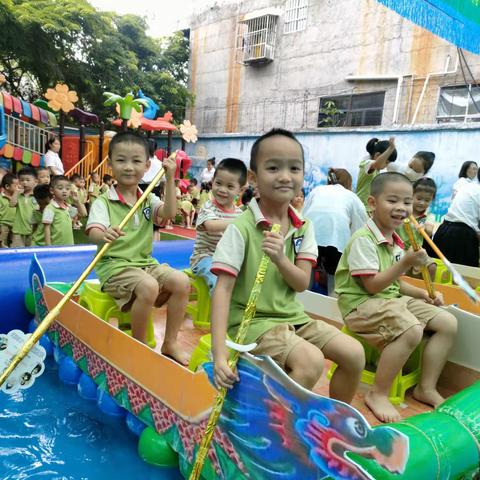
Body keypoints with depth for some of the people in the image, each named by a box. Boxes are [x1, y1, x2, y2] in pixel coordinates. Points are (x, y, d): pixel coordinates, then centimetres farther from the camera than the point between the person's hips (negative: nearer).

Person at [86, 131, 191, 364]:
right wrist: (104, 235, -45)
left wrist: (169, 180, -16)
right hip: (114, 265, -5)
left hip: (146, 262, 6)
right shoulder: (103, 202, -5)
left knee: (182, 282, -15)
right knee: (148, 286, -32)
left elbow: (169, 213, -9)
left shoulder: (148, 199, 10)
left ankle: (170, 343, 0)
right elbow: (93, 233, -21)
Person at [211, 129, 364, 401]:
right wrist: (220, 353, -27)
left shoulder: (304, 227, 1)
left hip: (292, 316, 6)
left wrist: (280, 259, -25)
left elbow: (302, 283, -4)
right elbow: (223, 289, -20)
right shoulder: (241, 228, -16)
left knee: (354, 353, -1)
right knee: (311, 361, -27)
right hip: (251, 320, -6)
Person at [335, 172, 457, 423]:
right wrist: (406, 263, -24)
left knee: (448, 323, 3)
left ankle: (426, 387, 13)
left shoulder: (395, 241, 11)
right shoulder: (363, 239, -16)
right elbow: (372, 286, -20)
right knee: (411, 330, -32)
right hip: (362, 303, -9)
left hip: (392, 299, 9)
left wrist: (424, 294, 4)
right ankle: (378, 394, -14)